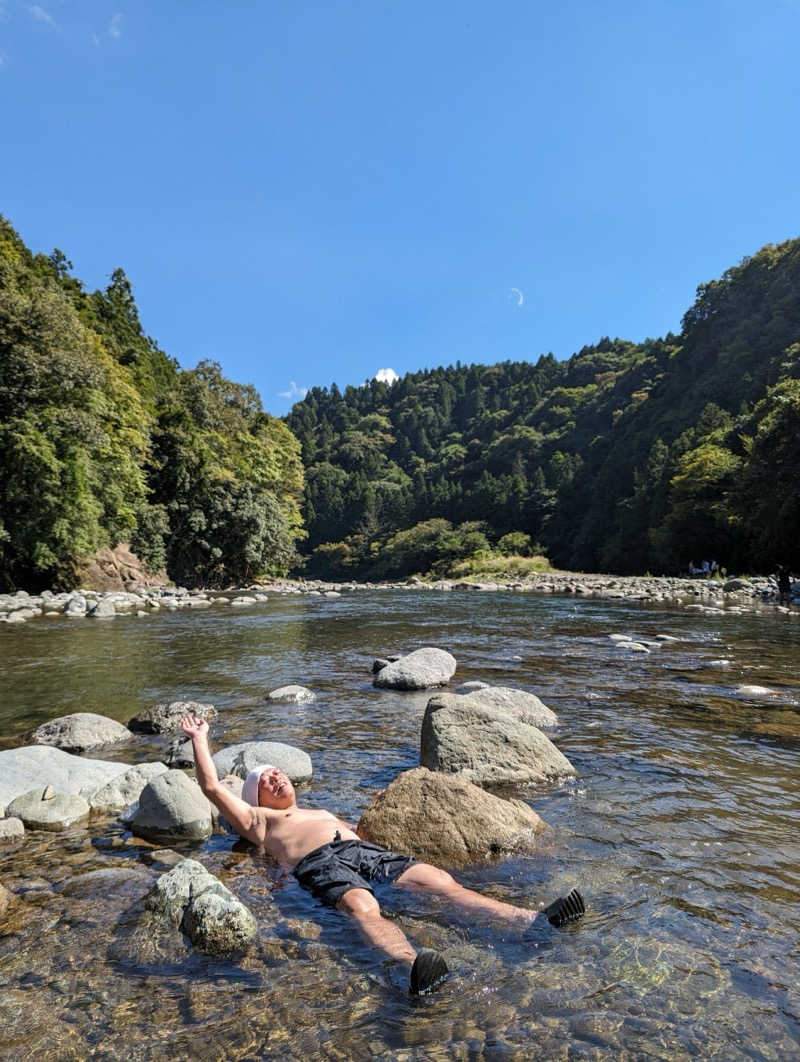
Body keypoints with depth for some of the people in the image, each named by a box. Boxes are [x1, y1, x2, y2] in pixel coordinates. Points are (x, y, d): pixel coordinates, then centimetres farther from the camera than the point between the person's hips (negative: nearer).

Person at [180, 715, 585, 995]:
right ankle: (412, 964, -67)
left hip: (364, 849, 5)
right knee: (363, 907, -39)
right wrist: (199, 737, 28)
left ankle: (532, 920, -34)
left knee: (441, 880, -19)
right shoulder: (258, 820, 27)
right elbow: (211, 786, 20)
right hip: (320, 863, -5)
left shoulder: (324, 813, 44)